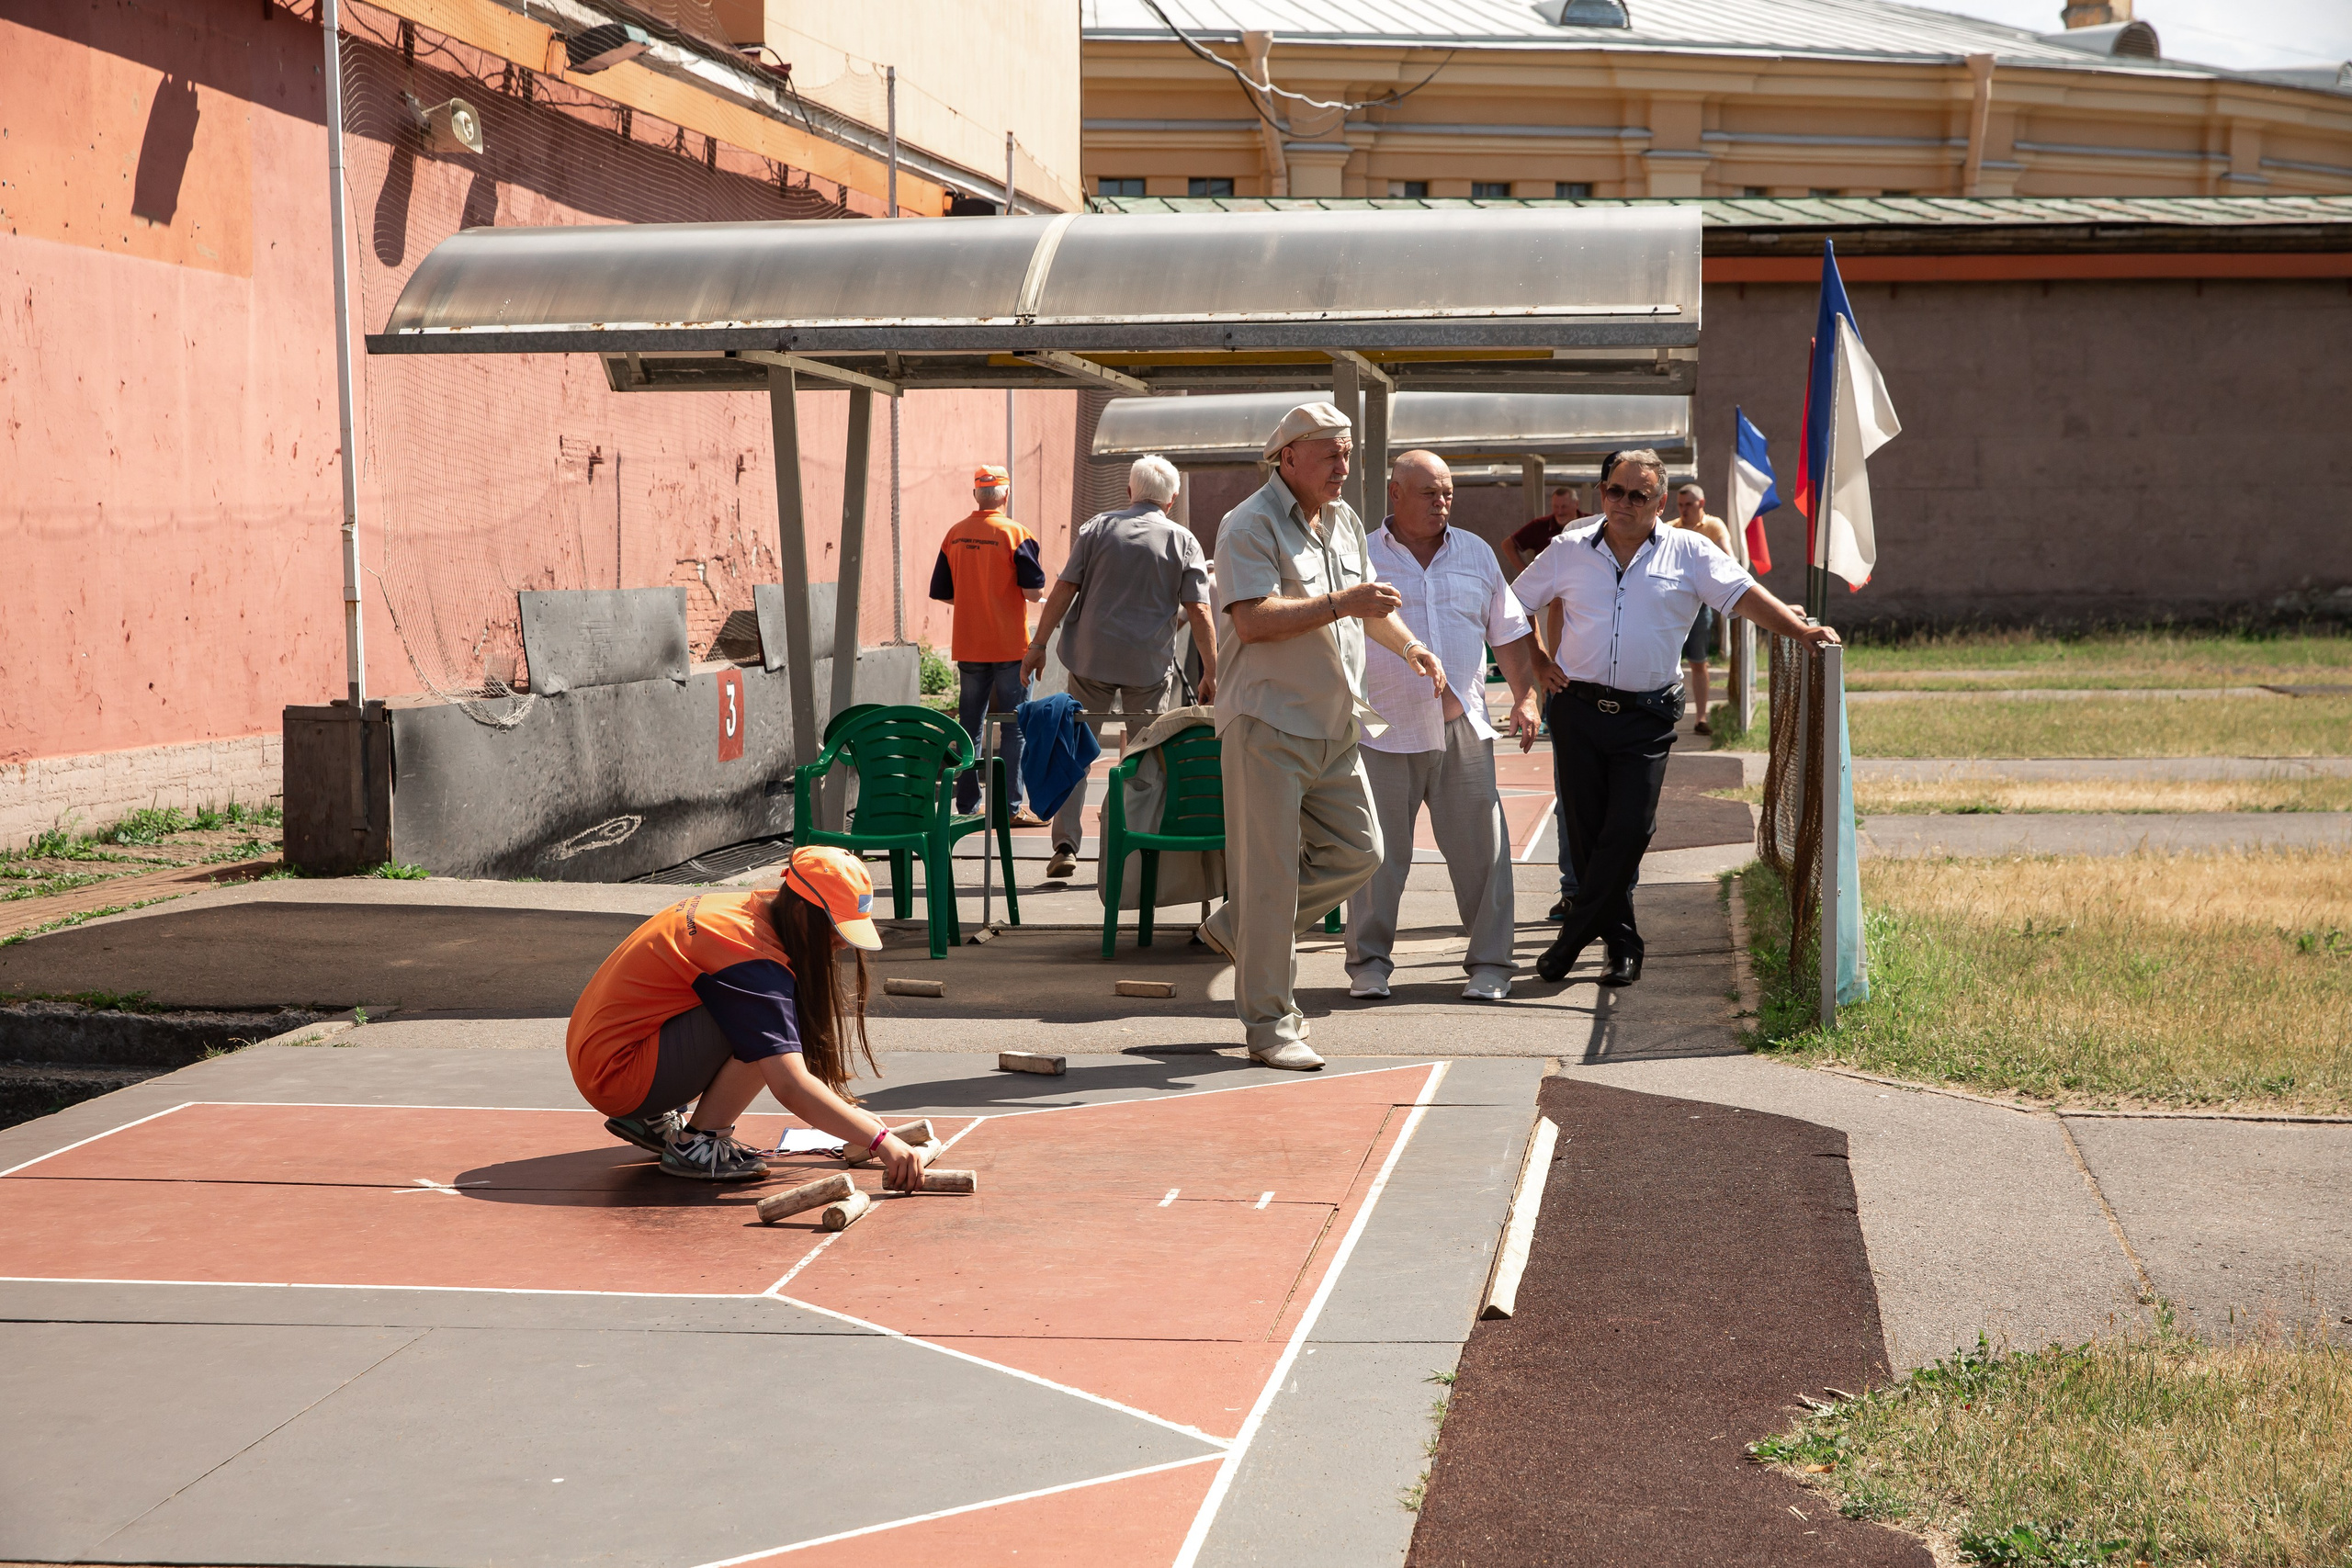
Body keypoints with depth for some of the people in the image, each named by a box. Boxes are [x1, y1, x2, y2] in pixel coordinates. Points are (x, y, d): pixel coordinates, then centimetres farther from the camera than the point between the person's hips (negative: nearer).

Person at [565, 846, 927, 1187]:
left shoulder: (752, 906, 5)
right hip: (617, 1076, -10)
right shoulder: (755, 961, -23)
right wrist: (880, 1140, -28)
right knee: (765, 1027, -21)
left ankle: (651, 1118, 15)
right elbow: (791, 1086, -30)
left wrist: (846, 1110, 11)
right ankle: (698, 1142, -8)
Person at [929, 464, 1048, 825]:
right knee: (1015, 727, 0)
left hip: (968, 647, 5)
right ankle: (1012, 807, -2)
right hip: (1010, 646, -5)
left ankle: (967, 805, 14)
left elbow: (941, 592, 9)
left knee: (969, 727, 11)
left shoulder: (955, 535, 4)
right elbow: (1033, 591, -15)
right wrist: (1037, 595, 8)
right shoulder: (1014, 534, -11)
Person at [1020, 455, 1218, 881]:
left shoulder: (1098, 527, 4)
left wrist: (1038, 645, 4)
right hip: (1150, 665, 0)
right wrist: (1211, 672, 1)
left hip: (1091, 656, 0)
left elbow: (1063, 590, -1)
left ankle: (1066, 846, -1)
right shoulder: (1182, 540, 3)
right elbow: (1198, 611, -4)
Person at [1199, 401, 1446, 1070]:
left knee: (1357, 852, 8)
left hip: (1332, 726, 8)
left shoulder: (1344, 520, 15)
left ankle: (1238, 927, 25)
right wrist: (1340, 604, -24)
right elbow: (1253, 618, -24)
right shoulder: (1250, 525, -11)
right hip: (1268, 724, -8)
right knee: (1271, 874, -4)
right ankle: (1270, 1025, 2)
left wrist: (1411, 646, 11)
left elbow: (1369, 603, 28)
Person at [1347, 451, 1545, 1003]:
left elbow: (1509, 633, 17)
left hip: (1463, 729, 3)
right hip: (1385, 730, -2)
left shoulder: (1476, 554, 12)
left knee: (1481, 849, 0)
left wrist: (1525, 698, 7)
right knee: (1377, 854, 1)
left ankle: (1490, 963, 9)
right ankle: (1369, 962, 14)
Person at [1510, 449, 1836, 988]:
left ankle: (1572, 939, 0)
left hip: (1647, 718, -1)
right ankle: (1621, 943, 15)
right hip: (1578, 710, 2)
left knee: (1628, 831, -9)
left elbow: (1744, 595, -5)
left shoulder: (1688, 553, 3)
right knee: (1586, 829, 3)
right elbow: (1514, 607, 16)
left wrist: (1800, 630, -17)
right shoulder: (1569, 551, 7)